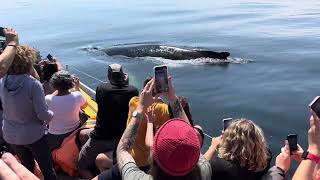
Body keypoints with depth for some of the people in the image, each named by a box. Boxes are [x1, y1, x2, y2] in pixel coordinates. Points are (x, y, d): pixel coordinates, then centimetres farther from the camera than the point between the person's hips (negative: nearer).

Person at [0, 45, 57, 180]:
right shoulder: (33, 84, -24)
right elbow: (43, 115, -22)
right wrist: (52, 114, -2)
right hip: (33, 135, -5)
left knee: (27, 168, 24)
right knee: (47, 169, 12)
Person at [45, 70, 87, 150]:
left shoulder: (48, 99, -23)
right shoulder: (77, 96, -20)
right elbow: (84, 106, 3)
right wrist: (77, 88, 5)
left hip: (55, 138, -1)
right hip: (74, 134, 1)